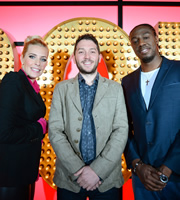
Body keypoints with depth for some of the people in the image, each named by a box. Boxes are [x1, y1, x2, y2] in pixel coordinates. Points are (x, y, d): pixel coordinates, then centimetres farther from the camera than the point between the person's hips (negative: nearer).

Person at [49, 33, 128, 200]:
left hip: (107, 178, 0)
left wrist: (98, 170, -13)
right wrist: (78, 169, -13)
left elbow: (121, 131, -4)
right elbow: (55, 131, -3)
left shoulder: (115, 88, 3)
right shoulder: (62, 88, 3)